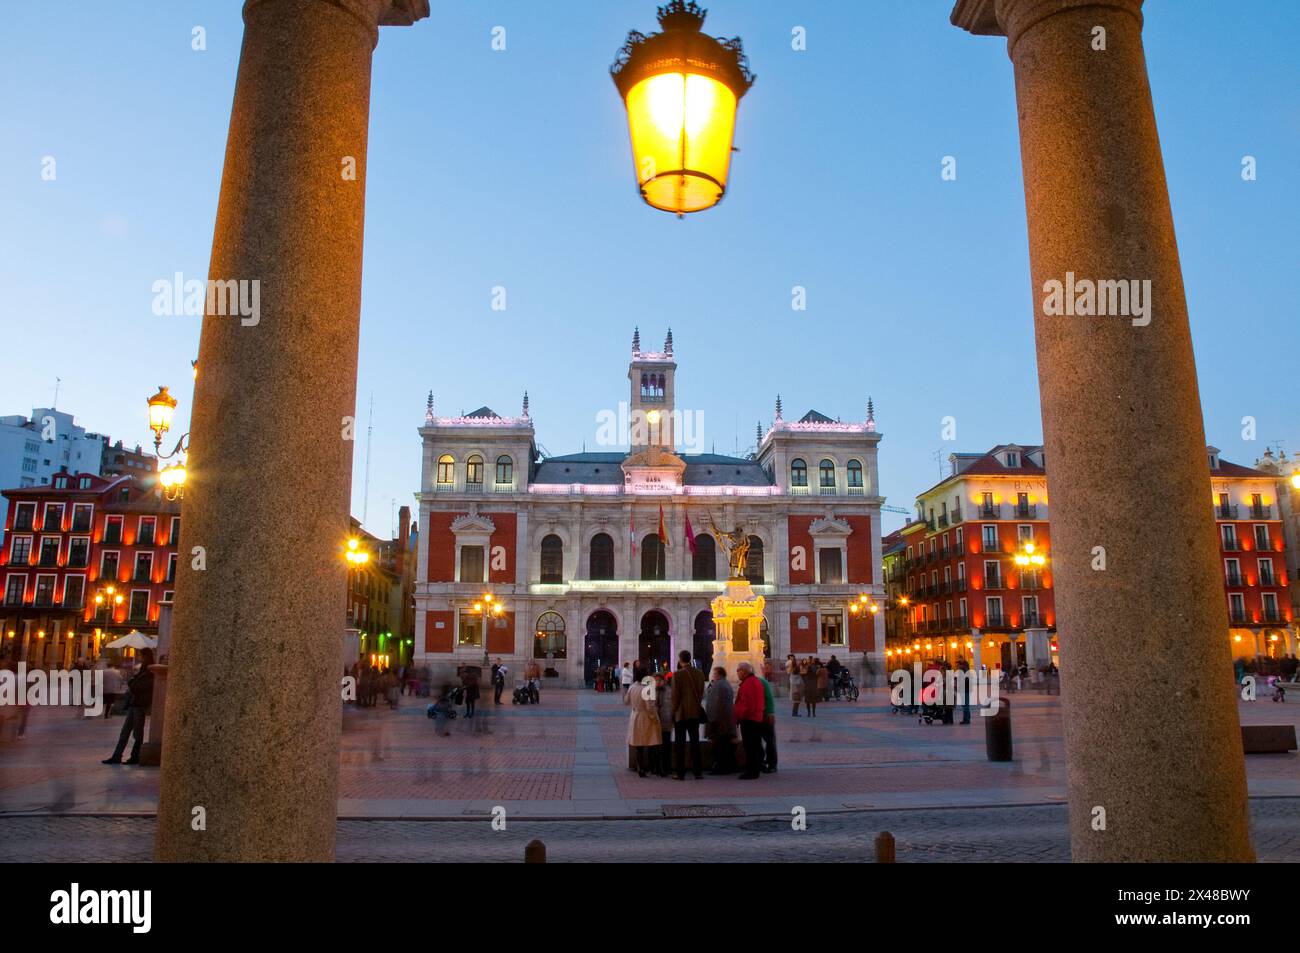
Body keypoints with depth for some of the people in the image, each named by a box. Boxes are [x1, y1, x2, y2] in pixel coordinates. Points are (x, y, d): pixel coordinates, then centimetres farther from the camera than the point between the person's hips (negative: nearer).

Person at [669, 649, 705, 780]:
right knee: (695, 742, 10)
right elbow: (701, 692, 7)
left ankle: (680, 773, 4)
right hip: (695, 712, 4)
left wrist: (674, 710, 0)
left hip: (681, 713, -4)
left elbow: (675, 694, -11)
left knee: (680, 743, 2)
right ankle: (697, 771, 11)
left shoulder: (677, 674, -12)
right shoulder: (699, 673, 2)